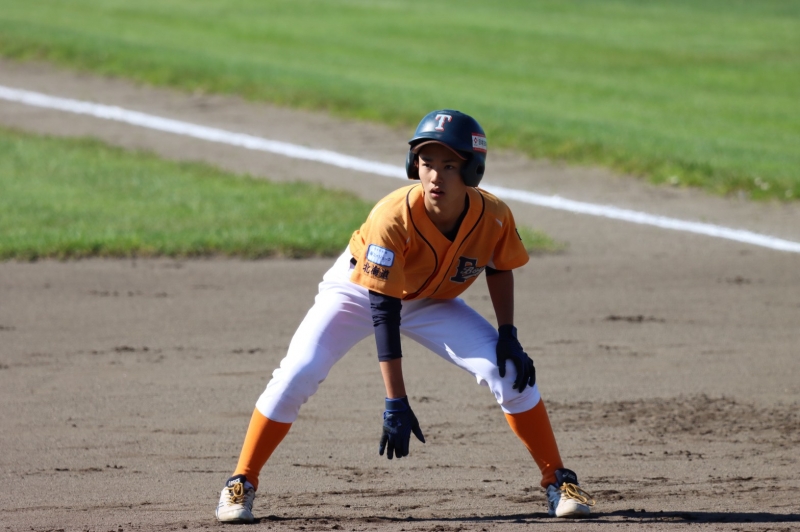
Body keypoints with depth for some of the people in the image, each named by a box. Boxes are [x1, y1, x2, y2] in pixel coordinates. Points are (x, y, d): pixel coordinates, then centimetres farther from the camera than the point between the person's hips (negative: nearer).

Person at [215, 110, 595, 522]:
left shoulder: (494, 218, -27)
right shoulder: (393, 218, -38)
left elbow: (499, 268, -1)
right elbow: (383, 314, -35)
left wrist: (508, 336, -13)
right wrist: (395, 403, -37)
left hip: (433, 303, 3)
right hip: (358, 291, -3)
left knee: (511, 371, -13)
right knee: (297, 375, -21)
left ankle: (557, 480, 4)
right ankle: (241, 484, -3)